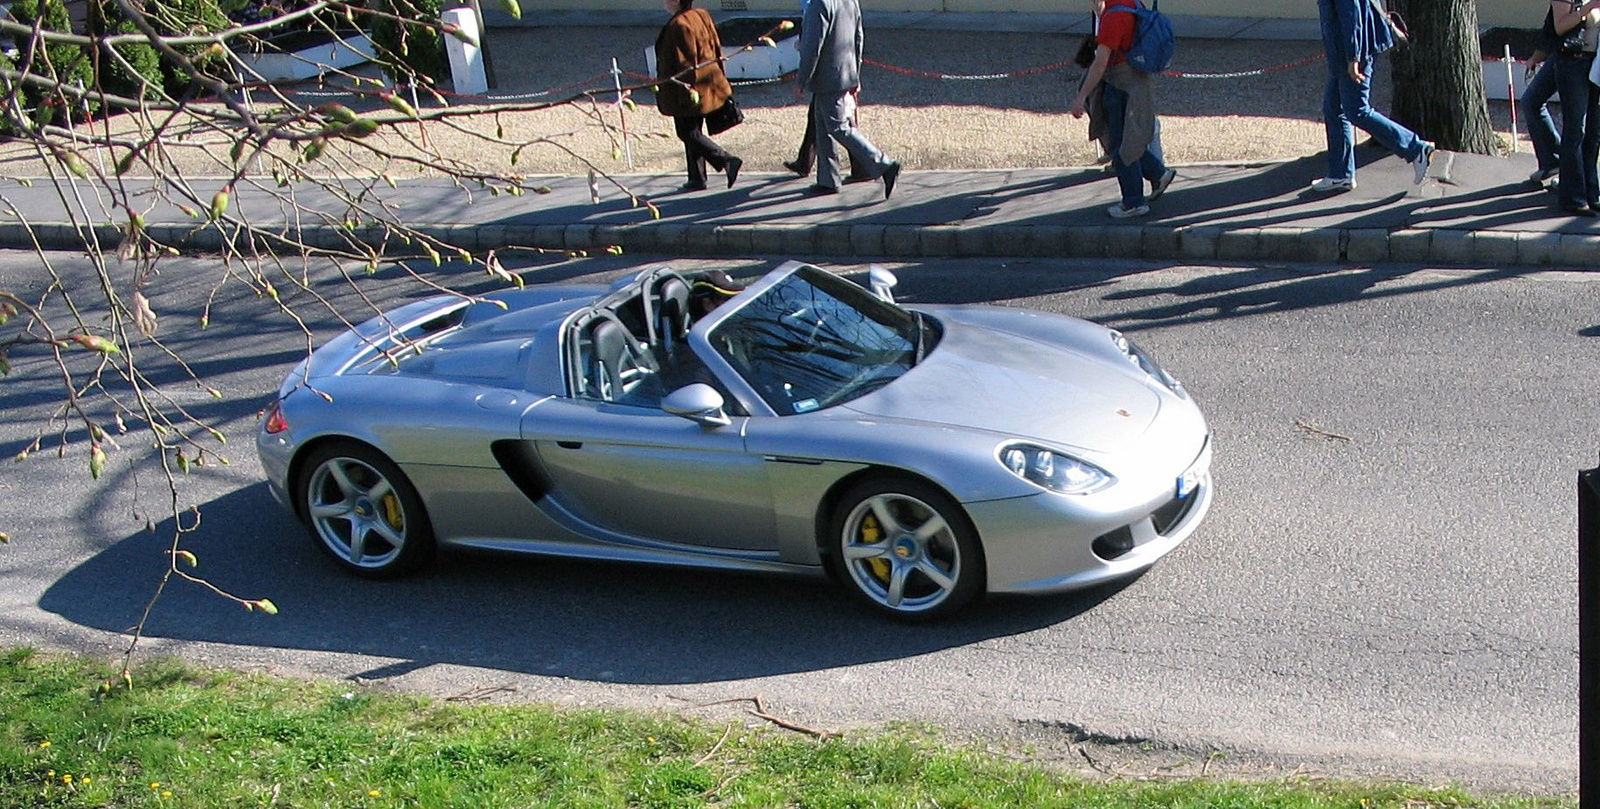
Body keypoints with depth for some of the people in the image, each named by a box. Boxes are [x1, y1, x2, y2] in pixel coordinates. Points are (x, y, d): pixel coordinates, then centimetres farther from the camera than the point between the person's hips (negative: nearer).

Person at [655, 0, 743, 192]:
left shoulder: (678, 25, -21)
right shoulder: (702, 16, 7)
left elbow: (686, 63, -22)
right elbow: (716, 48, 13)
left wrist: (685, 91, -19)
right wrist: (718, 78, 20)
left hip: (689, 89, -9)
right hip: (708, 86, 9)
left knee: (688, 133, 0)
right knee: (693, 132, 16)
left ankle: (727, 161, -9)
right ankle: (697, 179, 20)